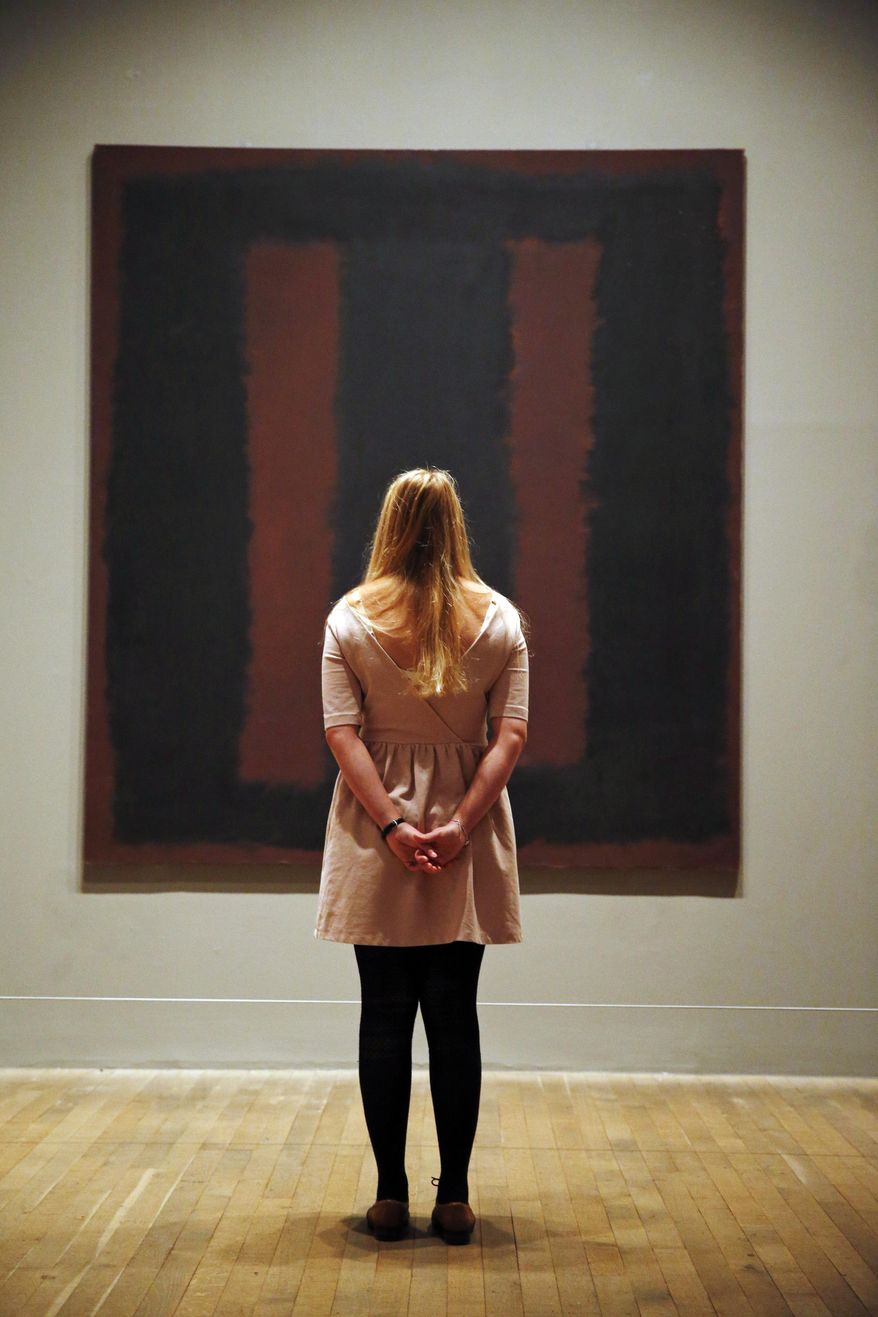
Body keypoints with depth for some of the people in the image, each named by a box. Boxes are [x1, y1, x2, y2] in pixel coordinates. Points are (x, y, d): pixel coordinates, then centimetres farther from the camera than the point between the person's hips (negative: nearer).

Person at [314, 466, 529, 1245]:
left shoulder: (350, 618, -2)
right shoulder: (499, 619, 0)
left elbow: (343, 732, -9)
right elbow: (511, 735, -8)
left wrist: (391, 824, -11)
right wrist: (463, 823, -12)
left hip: (377, 838, 0)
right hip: (467, 841, 1)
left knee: (384, 1014, 7)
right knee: (455, 1015, 7)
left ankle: (391, 1194, 12)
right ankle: (454, 1196, 11)